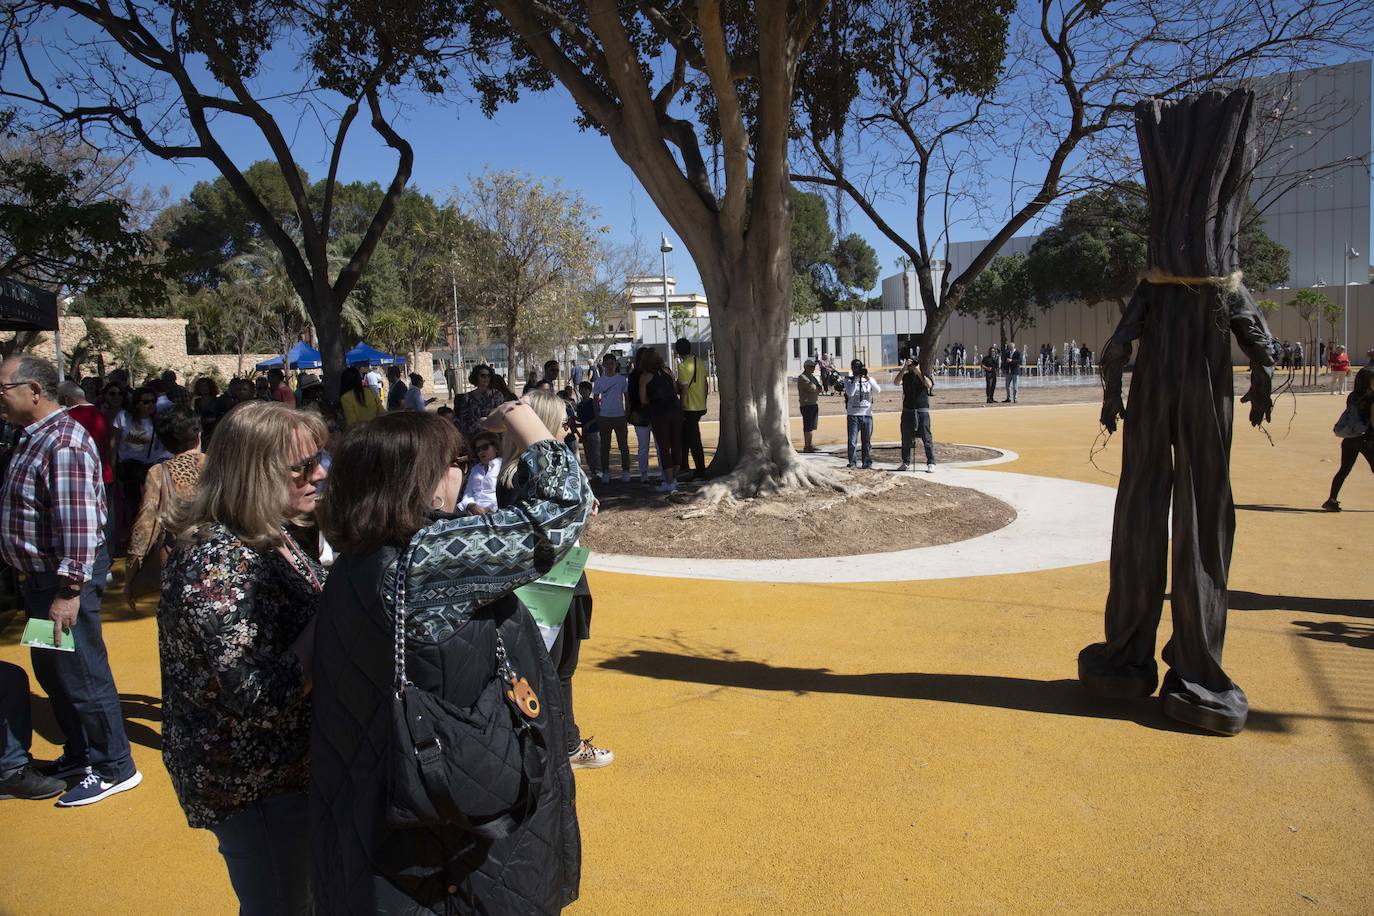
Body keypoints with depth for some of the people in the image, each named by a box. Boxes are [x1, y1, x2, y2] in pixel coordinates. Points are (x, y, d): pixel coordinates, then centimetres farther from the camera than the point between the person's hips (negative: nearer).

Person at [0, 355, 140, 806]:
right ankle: (78, 755, 36)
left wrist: (69, 591, -26)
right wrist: (41, 583, 18)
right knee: (52, 673, 20)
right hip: (41, 576, 10)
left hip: (65, 580, -10)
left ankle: (113, 768, 13)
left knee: (82, 676, 0)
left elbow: (79, 523, -26)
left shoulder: (63, 443, -21)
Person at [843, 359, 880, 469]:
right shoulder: (849, 380, 5)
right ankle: (852, 462, 4)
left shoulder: (869, 380, 11)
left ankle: (868, 462, 13)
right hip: (853, 414, -2)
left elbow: (877, 390, -6)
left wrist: (867, 378, -13)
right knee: (852, 440, -3)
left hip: (867, 414, 2)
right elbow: (850, 393, -12)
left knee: (867, 440, 6)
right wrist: (856, 379, -12)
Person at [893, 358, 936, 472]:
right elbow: (896, 382, -13)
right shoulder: (905, 377, 7)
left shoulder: (924, 376, 3)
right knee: (906, 439, 9)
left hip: (922, 412, -2)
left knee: (927, 439, -6)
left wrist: (918, 373, -21)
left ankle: (931, 464, -2)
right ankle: (906, 463, 20)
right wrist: (904, 368, -19)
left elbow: (929, 385, -18)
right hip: (907, 412, 2)